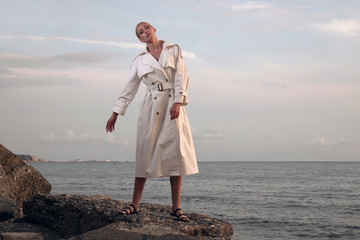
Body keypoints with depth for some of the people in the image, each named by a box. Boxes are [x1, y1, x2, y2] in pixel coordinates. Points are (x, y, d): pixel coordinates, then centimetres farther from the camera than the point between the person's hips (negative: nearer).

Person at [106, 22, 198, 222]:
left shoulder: (174, 50, 9)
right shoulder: (140, 60, 12)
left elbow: (181, 77, 1)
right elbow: (130, 88, 14)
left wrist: (178, 102, -12)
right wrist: (116, 113, 10)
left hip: (173, 106, -1)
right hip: (151, 107, 1)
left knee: (177, 154, -5)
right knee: (145, 153, -1)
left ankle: (176, 207, -1)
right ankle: (135, 204, 6)